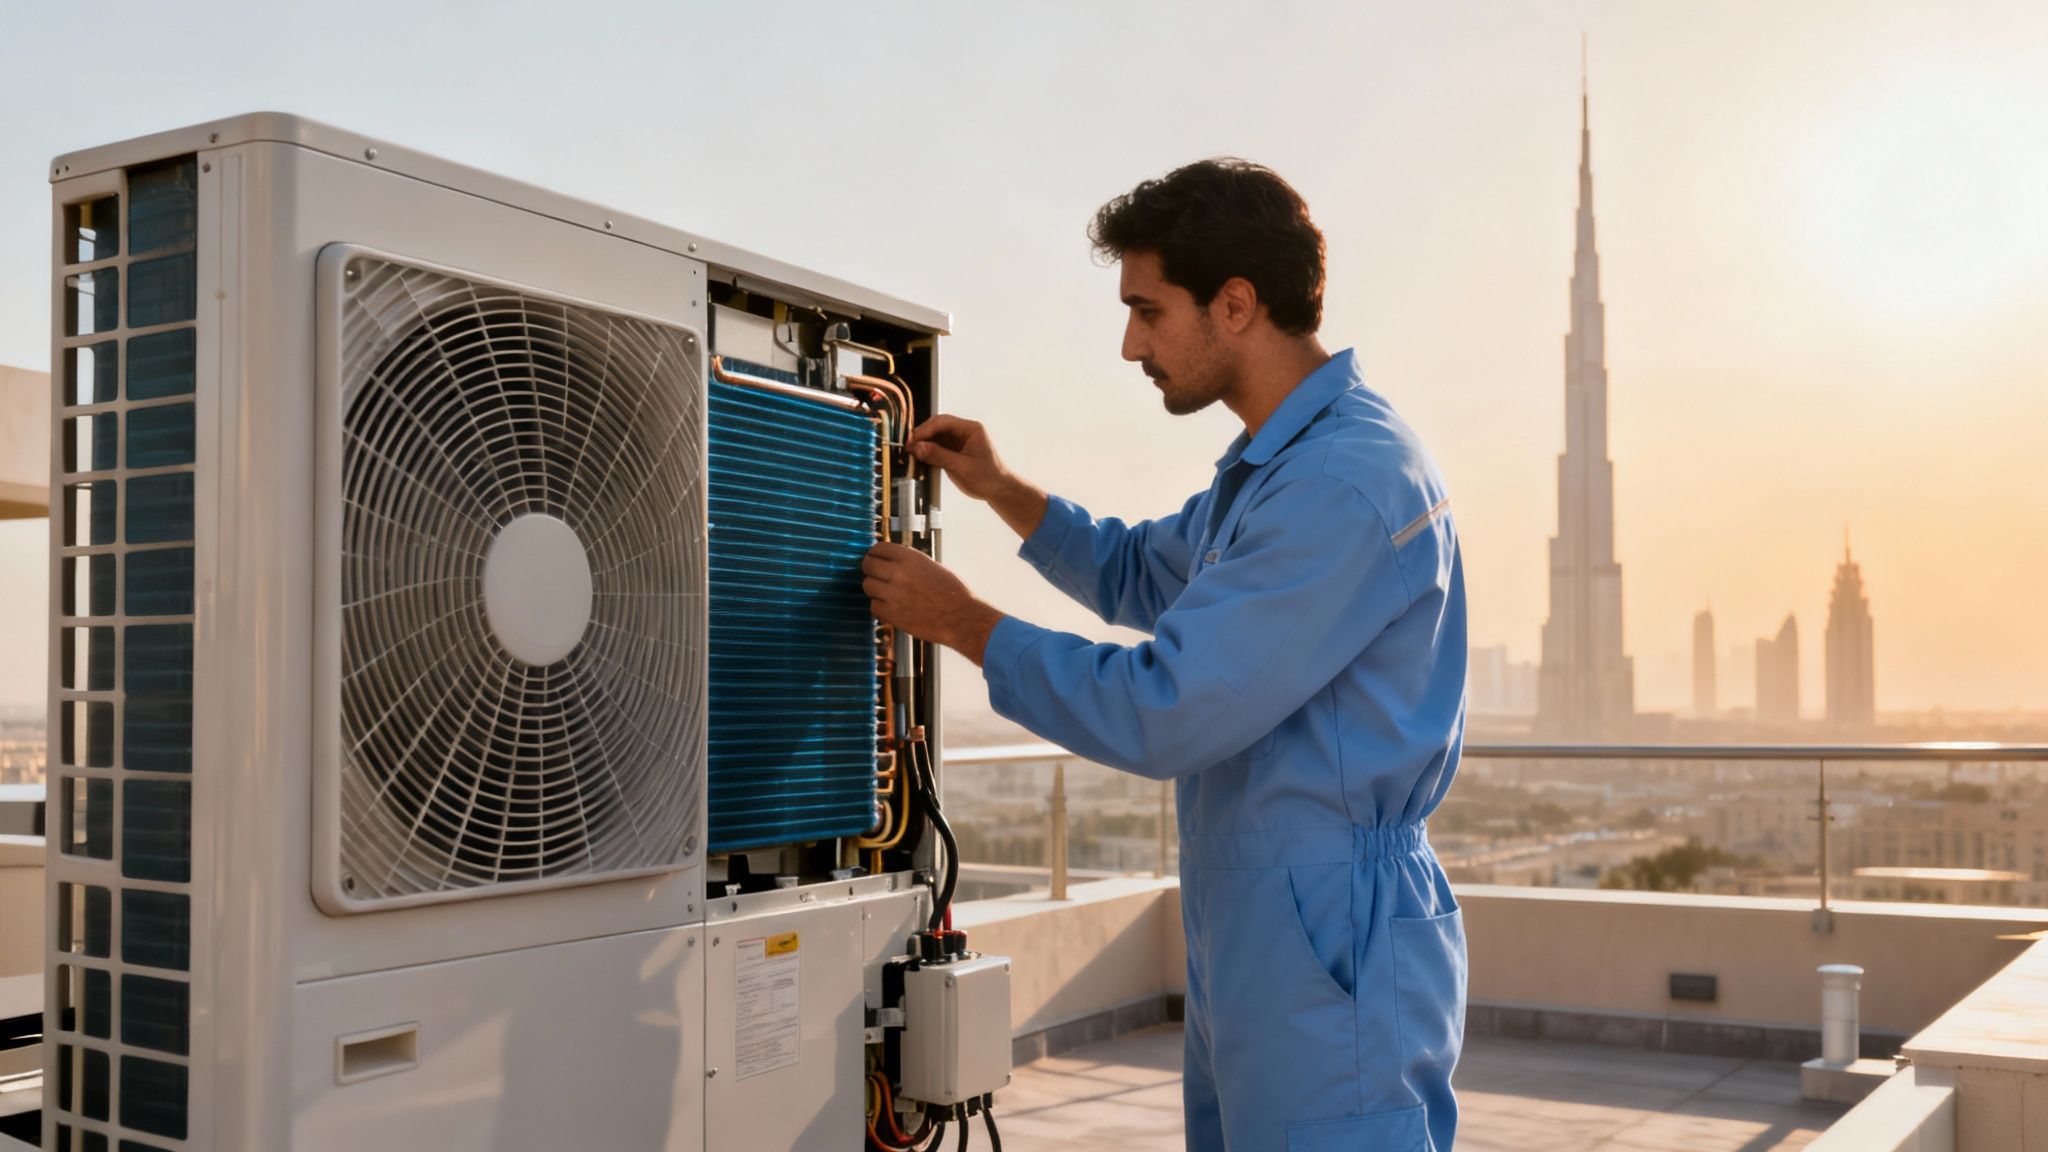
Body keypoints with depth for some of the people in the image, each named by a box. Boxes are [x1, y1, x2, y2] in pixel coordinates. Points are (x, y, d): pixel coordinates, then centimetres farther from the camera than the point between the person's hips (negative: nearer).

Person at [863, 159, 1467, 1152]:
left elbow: (1162, 715, -23)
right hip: (1249, 955, 10)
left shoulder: (1347, 482, -22)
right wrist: (999, 490, 15)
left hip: (1332, 964, -10)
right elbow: (1140, 575, 29)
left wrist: (963, 622, -11)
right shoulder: (1274, 465, 13)